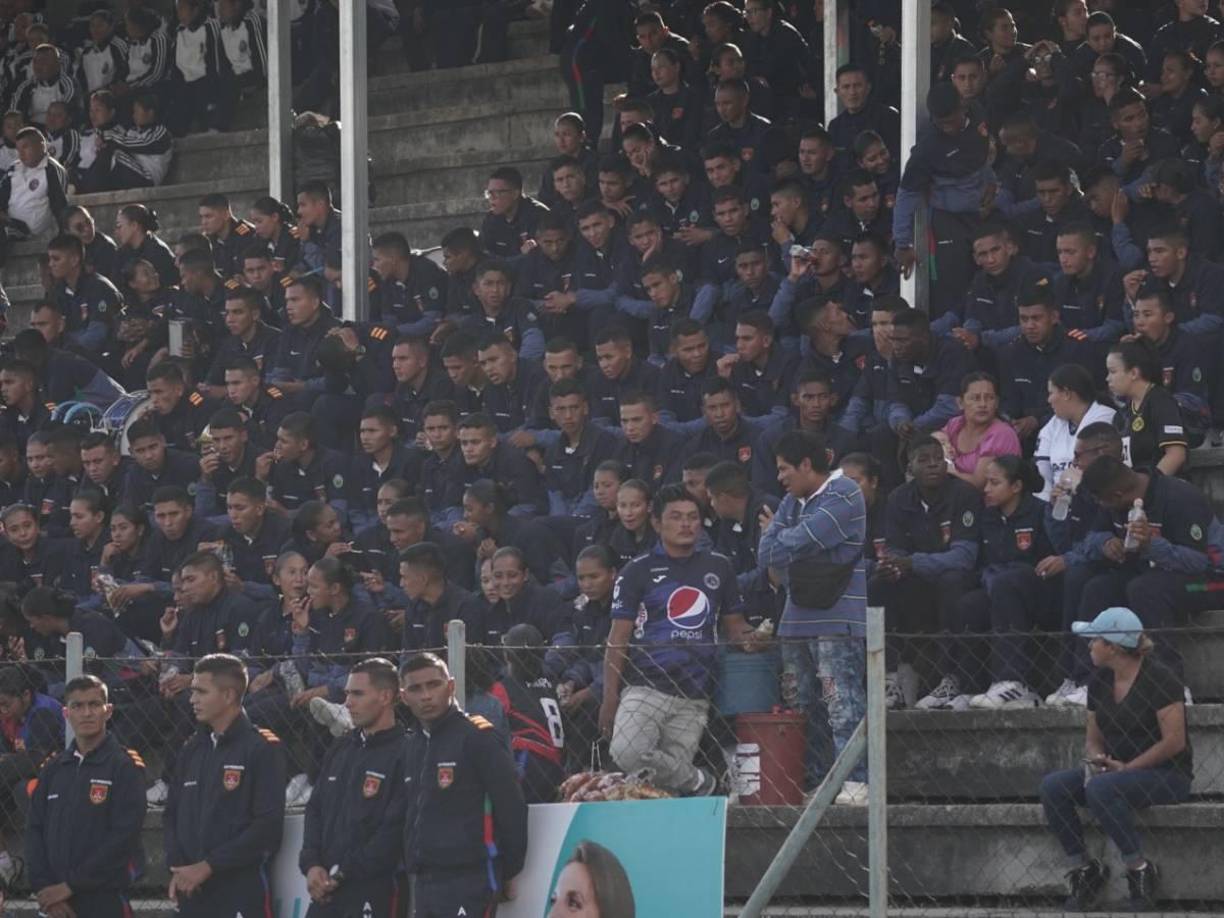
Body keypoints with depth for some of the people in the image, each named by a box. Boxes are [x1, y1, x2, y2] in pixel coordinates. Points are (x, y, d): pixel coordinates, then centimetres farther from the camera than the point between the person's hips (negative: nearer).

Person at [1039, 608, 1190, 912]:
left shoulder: (1159, 679, -14)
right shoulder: (1100, 681, 8)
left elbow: (1174, 741, -19)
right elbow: (1093, 738, 16)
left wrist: (1125, 768, -19)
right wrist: (1095, 761, -9)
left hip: (1168, 775, -7)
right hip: (1117, 770, 7)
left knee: (1101, 788, -35)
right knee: (1053, 786, -14)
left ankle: (1140, 871, -23)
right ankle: (1083, 868, -9)